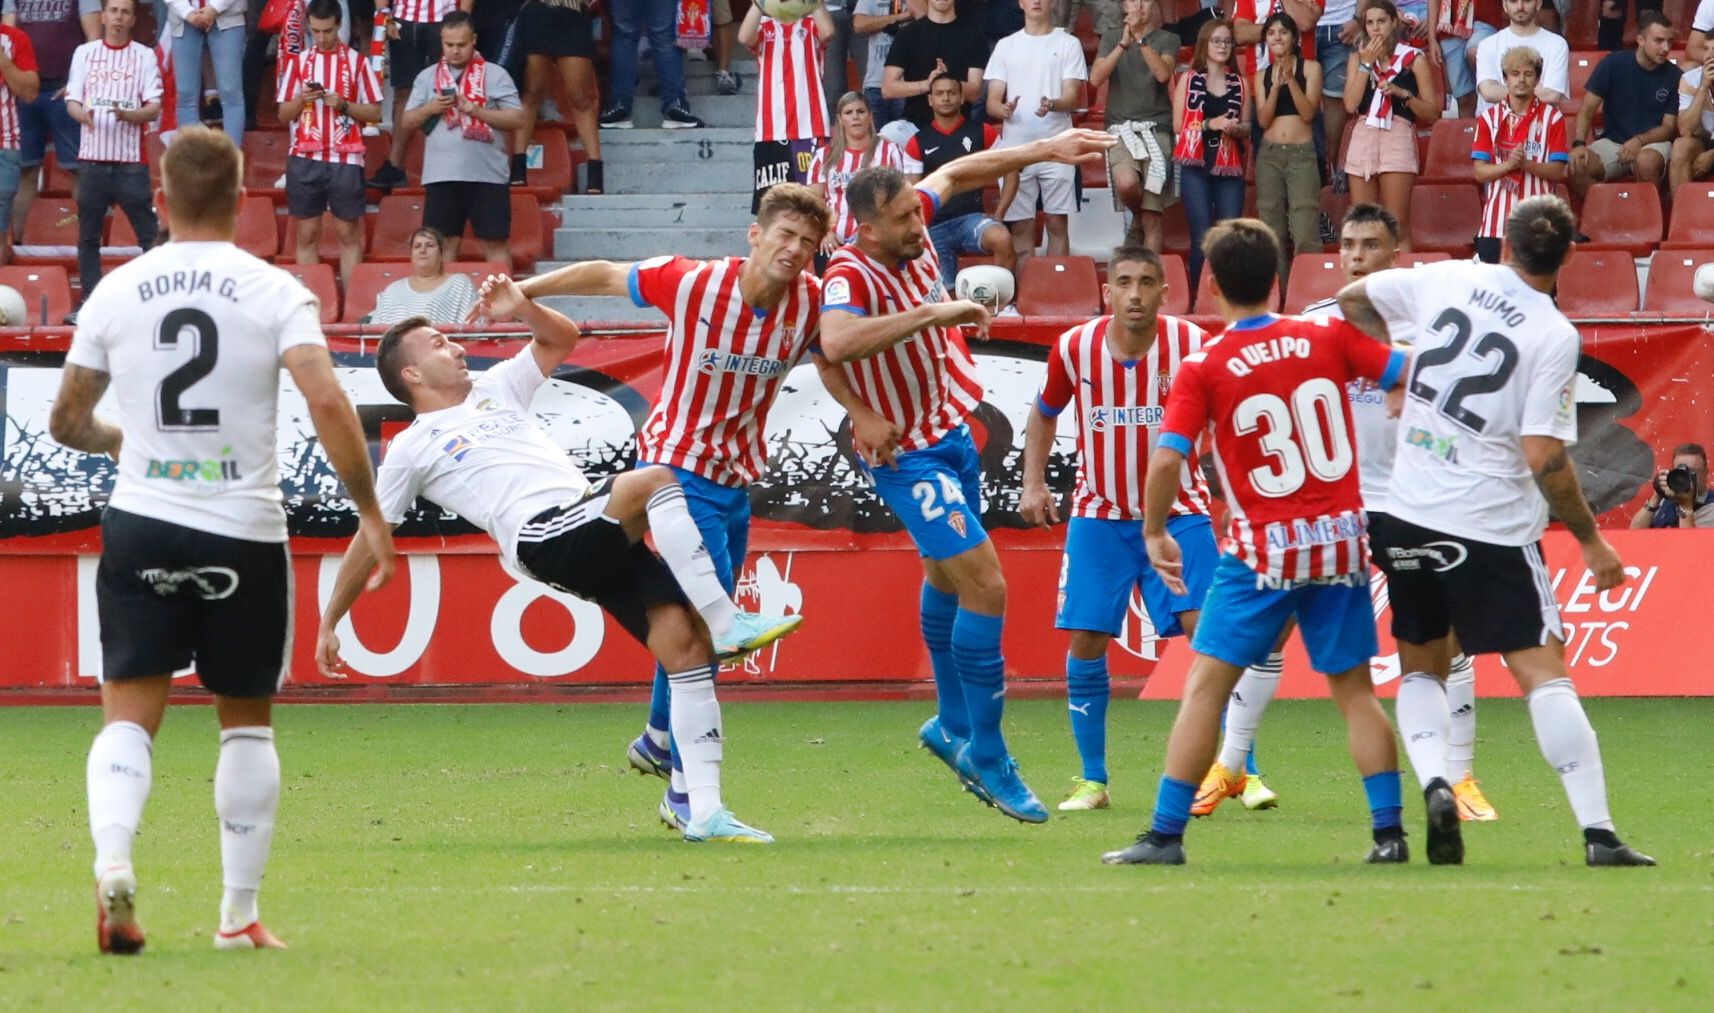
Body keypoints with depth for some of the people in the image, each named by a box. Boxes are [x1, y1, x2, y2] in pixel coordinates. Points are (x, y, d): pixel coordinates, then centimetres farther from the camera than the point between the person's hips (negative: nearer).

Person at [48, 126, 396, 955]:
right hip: (245, 535, -1)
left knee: (128, 714, 2)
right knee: (246, 722, 13)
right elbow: (327, 403, -17)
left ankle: (112, 861, -25)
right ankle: (240, 914, 14)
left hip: (141, 522, 1)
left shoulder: (116, 293, 2)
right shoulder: (274, 293, -5)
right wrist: (370, 512, -8)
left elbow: (66, 422, 10)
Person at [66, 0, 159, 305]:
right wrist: (83, 114, -16)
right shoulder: (84, 53, 10)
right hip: (91, 156, 2)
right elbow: (72, 102, 7)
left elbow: (154, 108, -1)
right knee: (88, 236, 4)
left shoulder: (144, 56, 4)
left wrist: (128, 115, -21)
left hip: (130, 158, -2)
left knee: (149, 232, -5)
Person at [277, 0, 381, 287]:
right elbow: (283, 115, 10)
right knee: (307, 234, 2)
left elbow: (375, 113, 3)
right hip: (305, 159, 2)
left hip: (345, 160, -2)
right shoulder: (298, 62, 10)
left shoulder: (356, 62, 4)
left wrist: (344, 105, -13)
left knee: (348, 233, -1)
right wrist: (301, 100, -10)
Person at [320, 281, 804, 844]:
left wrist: (522, 307, 15)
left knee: (684, 646, -9)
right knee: (653, 481, -31)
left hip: (605, 541, 7)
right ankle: (726, 624, -34)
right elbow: (370, 539, 17)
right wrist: (329, 624, 19)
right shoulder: (413, 449, 14)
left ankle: (705, 812, -10)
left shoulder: (494, 390, 30)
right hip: (544, 539, -6)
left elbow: (562, 338, 35)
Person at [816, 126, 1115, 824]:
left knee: (947, 577, 25)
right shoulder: (851, 276, -30)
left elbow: (957, 173, 10)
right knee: (985, 586, -15)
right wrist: (933, 313, -47)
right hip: (906, 453, -9)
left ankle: (953, 725, 44)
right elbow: (835, 345, -51)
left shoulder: (912, 230, -10)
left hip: (951, 427, 9)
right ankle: (987, 757, -4)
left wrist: (1043, 151, 8)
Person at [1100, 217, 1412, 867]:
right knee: (1354, 689, 12)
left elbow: (1167, 459, -14)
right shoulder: (1329, 336, -1)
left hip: (1264, 546, -3)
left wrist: (1154, 531, 1)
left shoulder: (1202, 368, -8)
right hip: (1341, 538, 3)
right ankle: (1389, 832, 6)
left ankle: (1166, 835, -1)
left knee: (1205, 686, 2)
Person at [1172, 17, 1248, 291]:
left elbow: (1247, 127, 16)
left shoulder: (1240, 84, 12)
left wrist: (1236, 128, -7)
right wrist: (1209, 125, -12)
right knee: (1202, 238, -8)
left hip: (1230, 166, 2)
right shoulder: (1188, 80, 7)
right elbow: (1178, 126, 2)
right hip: (1196, 166, -2)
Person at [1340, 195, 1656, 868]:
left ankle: (1433, 784, -7)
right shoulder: (1555, 336, -10)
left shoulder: (1447, 280, 2)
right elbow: (1544, 459, -14)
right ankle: (1597, 832, -11)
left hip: (1408, 512, 4)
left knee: (1420, 666, 19)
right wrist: (1592, 542, -3)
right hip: (1492, 529, -4)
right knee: (1544, 673, -2)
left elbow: (1351, 301, 18)